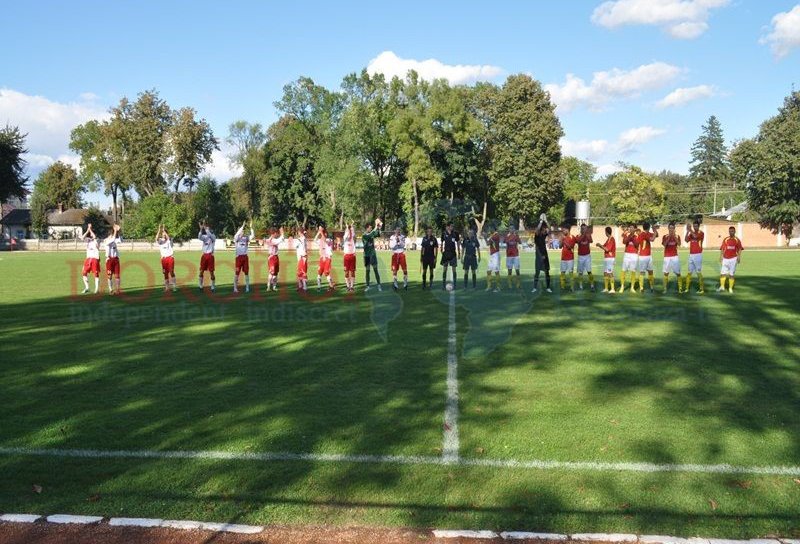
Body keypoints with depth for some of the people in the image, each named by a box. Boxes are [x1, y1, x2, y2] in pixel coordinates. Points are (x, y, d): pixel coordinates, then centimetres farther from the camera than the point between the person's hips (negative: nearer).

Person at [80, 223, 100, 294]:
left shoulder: (96, 240, 0)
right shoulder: (88, 239, 12)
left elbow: (94, 237, -23)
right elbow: (82, 238, -6)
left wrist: (90, 229, -13)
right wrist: (87, 231, -10)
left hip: (95, 259, -5)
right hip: (88, 258, 5)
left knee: (96, 274, -3)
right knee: (84, 273, 2)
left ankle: (97, 289, 0)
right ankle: (86, 288, 11)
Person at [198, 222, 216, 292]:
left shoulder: (213, 237, 1)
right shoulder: (204, 236, 10)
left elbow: (209, 235, -22)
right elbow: (199, 237, -12)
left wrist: (206, 228, -27)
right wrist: (201, 229, -24)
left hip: (210, 255, -4)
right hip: (204, 255, 4)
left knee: (211, 272, -3)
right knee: (201, 271, 5)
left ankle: (213, 287, 3)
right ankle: (200, 286, 13)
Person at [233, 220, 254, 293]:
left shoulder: (246, 238, 6)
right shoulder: (236, 238, -3)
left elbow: (253, 236, -8)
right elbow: (237, 234, -24)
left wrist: (251, 227, -16)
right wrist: (243, 226, -27)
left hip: (245, 256, 3)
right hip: (239, 257, -3)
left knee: (246, 272, 5)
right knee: (237, 273, -1)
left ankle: (247, 287, 10)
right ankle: (235, 288, 4)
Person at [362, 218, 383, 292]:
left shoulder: (372, 234, 5)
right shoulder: (364, 235, -12)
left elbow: (378, 234, 2)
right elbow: (369, 236, -30)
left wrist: (379, 228, -15)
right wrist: (376, 227, -33)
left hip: (373, 254, 3)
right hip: (367, 255, -3)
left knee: (376, 270, 1)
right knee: (367, 271, 4)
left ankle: (379, 285, 2)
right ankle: (368, 286, 11)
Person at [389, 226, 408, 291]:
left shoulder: (402, 236, 2)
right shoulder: (392, 237, -3)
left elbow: (403, 245, -5)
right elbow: (391, 247, -10)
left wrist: (399, 240, -19)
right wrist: (396, 241, -17)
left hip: (402, 254, 1)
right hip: (395, 254, -1)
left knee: (405, 269, -2)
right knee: (394, 270, 1)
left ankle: (405, 284, 9)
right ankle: (395, 285, 9)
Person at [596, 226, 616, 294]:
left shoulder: (611, 239, -14)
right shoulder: (608, 239, 15)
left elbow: (607, 249, -19)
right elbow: (605, 247, 22)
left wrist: (600, 245, -7)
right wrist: (600, 245, 5)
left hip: (610, 258, -10)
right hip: (606, 258, 10)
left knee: (610, 273, -9)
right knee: (605, 273, 11)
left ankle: (612, 289, -6)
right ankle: (606, 288, 17)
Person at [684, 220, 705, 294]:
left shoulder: (701, 233, -4)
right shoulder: (691, 233, 12)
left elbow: (696, 236, -25)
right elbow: (686, 240, -2)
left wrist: (690, 230, -17)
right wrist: (687, 231, -10)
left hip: (698, 255, -6)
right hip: (691, 255, 6)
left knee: (699, 272, -5)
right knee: (689, 272, 7)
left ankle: (701, 289, 0)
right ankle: (686, 288, 10)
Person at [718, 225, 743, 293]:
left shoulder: (737, 240, 2)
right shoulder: (725, 240, 8)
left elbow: (739, 249, -2)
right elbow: (722, 249, 9)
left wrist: (739, 257, -15)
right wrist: (721, 257, 1)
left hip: (733, 259, -2)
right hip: (725, 259, 2)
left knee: (731, 274, 1)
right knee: (722, 273, -1)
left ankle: (730, 288, 6)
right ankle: (722, 287, 8)